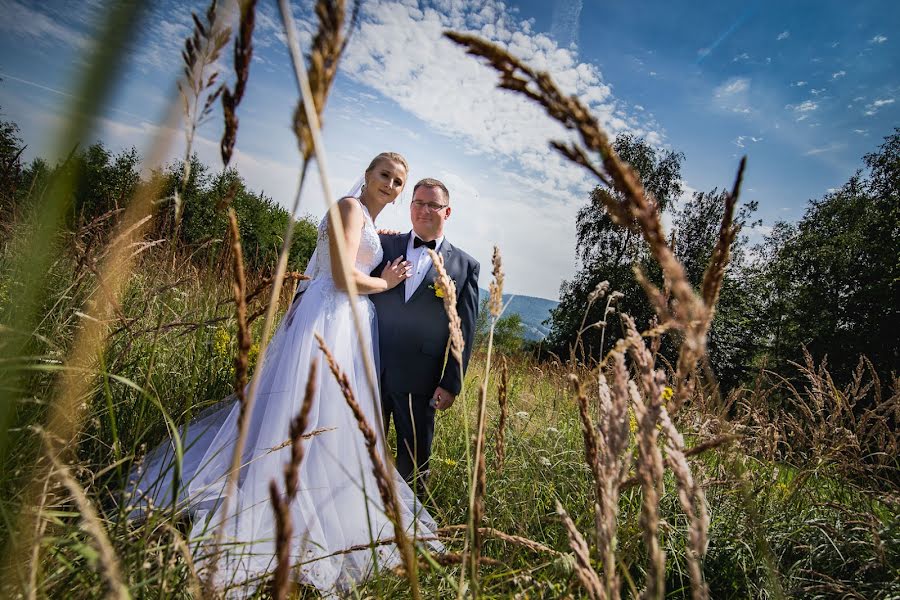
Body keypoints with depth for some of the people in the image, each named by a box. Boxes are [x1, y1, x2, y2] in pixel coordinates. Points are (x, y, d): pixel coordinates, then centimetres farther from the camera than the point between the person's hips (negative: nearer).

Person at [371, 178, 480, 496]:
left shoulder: (465, 265, 3)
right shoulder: (384, 245, 7)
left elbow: (464, 331, 1)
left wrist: (451, 384, -4)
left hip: (419, 380, -1)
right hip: (371, 369, 2)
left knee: (414, 463, 13)